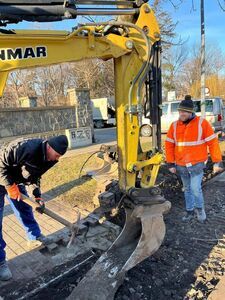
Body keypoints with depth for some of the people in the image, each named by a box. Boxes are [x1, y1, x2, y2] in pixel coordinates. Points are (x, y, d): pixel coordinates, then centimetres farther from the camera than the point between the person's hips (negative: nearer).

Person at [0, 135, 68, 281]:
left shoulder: (48, 158, -9)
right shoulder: (26, 148, -37)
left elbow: (34, 177, 4)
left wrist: (37, 196, -3)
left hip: (16, 181, 8)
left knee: (25, 209, 17)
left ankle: (35, 236, 38)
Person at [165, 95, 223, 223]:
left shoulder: (202, 123, -9)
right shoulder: (174, 125, 0)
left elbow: (213, 142, -7)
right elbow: (169, 145, 3)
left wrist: (217, 162, -8)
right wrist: (171, 164, 0)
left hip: (197, 164, -3)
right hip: (181, 165, 4)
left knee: (195, 188, -9)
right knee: (187, 189, 16)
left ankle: (199, 207, 21)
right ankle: (190, 210, 34)